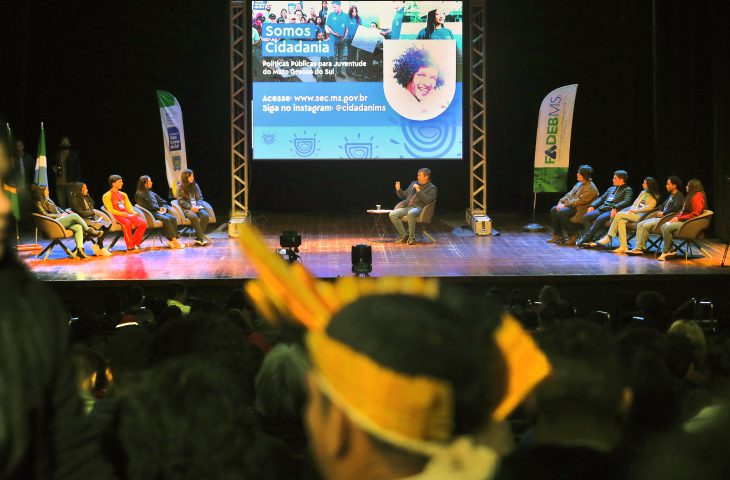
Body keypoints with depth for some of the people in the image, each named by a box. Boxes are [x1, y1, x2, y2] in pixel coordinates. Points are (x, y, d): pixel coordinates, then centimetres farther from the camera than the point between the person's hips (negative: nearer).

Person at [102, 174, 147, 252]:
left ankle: (136, 244, -10)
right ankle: (130, 247, -31)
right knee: (127, 223, -39)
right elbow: (111, 210, -7)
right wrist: (123, 214, -19)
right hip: (116, 216, -6)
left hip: (127, 215, 6)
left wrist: (134, 213, -3)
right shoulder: (107, 196, 2)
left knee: (143, 223, -18)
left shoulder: (123, 194, 23)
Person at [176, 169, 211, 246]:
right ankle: (202, 237, -30)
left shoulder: (195, 185, 14)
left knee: (205, 216, -26)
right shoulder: (180, 187, 2)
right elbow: (180, 200, -5)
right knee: (194, 217, -36)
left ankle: (198, 238, -22)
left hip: (196, 207, 4)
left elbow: (200, 198, 13)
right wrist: (191, 207, -17)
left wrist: (198, 206, -8)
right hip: (186, 208, -4)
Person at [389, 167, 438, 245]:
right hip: (407, 206, 7)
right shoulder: (413, 183, 21)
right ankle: (404, 236, -10)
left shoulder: (432, 188, 2)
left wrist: (419, 191, -16)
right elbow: (403, 195, 26)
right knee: (392, 214, -18)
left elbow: (428, 201, -13)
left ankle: (412, 238, -28)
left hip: (419, 208, -7)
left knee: (411, 213, -41)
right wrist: (398, 189, 6)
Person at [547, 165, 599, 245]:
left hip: (580, 209, -10)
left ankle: (573, 236, -17)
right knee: (554, 209, -6)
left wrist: (565, 205, -18)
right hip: (571, 205, 10)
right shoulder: (579, 184, 16)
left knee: (561, 212, -28)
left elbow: (579, 201, -20)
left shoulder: (591, 188, -15)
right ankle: (557, 235, -3)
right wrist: (561, 202, -2)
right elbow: (569, 195, 16)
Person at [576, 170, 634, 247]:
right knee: (586, 216, -17)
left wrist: (615, 208, -26)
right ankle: (590, 238, -25)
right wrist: (592, 205, 9)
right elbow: (602, 198, 27)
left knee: (600, 219, -35)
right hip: (602, 209, 7)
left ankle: (586, 237, -33)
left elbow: (626, 201, -11)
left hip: (612, 211, -7)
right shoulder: (611, 189, 31)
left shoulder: (627, 190, 6)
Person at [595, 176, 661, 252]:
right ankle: (623, 247, -27)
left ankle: (608, 237, -13)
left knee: (619, 214, -21)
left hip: (641, 215, -7)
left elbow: (650, 207, -12)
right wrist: (631, 210, -1)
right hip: (634, 213, 7)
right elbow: (635, 203, 20)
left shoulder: (654, 196, 1)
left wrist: (635, 210, -13)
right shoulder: (643, 193, 24)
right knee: (621, 221, -23)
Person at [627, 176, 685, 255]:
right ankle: (638, 247, -14)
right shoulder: (671, 195, 23)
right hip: (661, 217, 10)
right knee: (640, 224, -3)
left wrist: (663, 213, -13)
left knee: (646, 225, -24)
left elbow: (676, 208, -22)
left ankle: (640, 248, -14)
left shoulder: (679, 196, -6)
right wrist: (660, 212, 6)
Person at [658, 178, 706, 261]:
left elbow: (695, 214, -20)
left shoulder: (697, 197, -12)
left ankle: (665, 252, -17)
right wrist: (676, 217, 6)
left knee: (667, 228, -25)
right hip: (683, 221, 11)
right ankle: (670, 251, -14)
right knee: (663, 226, -6)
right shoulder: (691, 196, 20)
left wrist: (679, 218, -17)